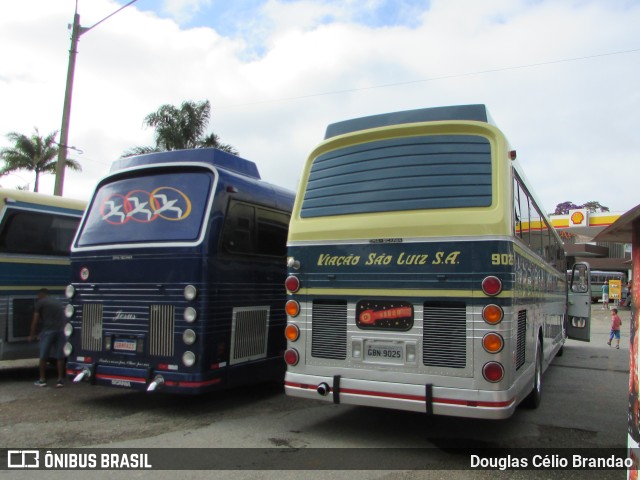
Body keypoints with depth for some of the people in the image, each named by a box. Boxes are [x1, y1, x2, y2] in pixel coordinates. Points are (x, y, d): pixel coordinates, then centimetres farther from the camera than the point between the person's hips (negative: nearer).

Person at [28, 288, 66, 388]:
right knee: (60, 356, 8)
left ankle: (42, 379, 16)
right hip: (60, 330, 4)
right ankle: (60, 380, 9)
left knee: (43, 356, 9)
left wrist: (32, 335, 12)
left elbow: (35, 321, 4)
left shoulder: (40, 302, 6)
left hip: (48, 330, -4)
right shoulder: (58, 302, 22)